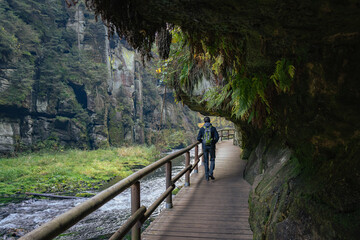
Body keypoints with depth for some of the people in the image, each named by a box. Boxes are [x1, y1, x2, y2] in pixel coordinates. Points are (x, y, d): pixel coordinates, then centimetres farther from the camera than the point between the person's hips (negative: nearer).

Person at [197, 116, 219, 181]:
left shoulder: (202, 129, -1)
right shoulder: (213, 128, -2)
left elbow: (198, 138, -5)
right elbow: (217, 137, -10)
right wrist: (214, 142, 10)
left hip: (204, 146, 1)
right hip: (211, 146, -1)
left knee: (206, 161, 11)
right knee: (212, 160, 15)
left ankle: (207, 176, 11)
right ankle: (211, 173, -3)